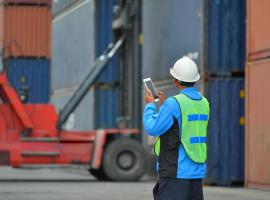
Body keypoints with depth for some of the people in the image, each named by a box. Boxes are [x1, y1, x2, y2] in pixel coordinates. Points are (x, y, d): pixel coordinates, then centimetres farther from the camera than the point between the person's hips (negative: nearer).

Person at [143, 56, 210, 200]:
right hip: (198, 170, 8)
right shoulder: (203, 103, 9)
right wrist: (164, 105, 25)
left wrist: (150, 105, 4)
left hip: (176, 171, -8)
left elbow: (152, 128, -11)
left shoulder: (174, 103, -14)